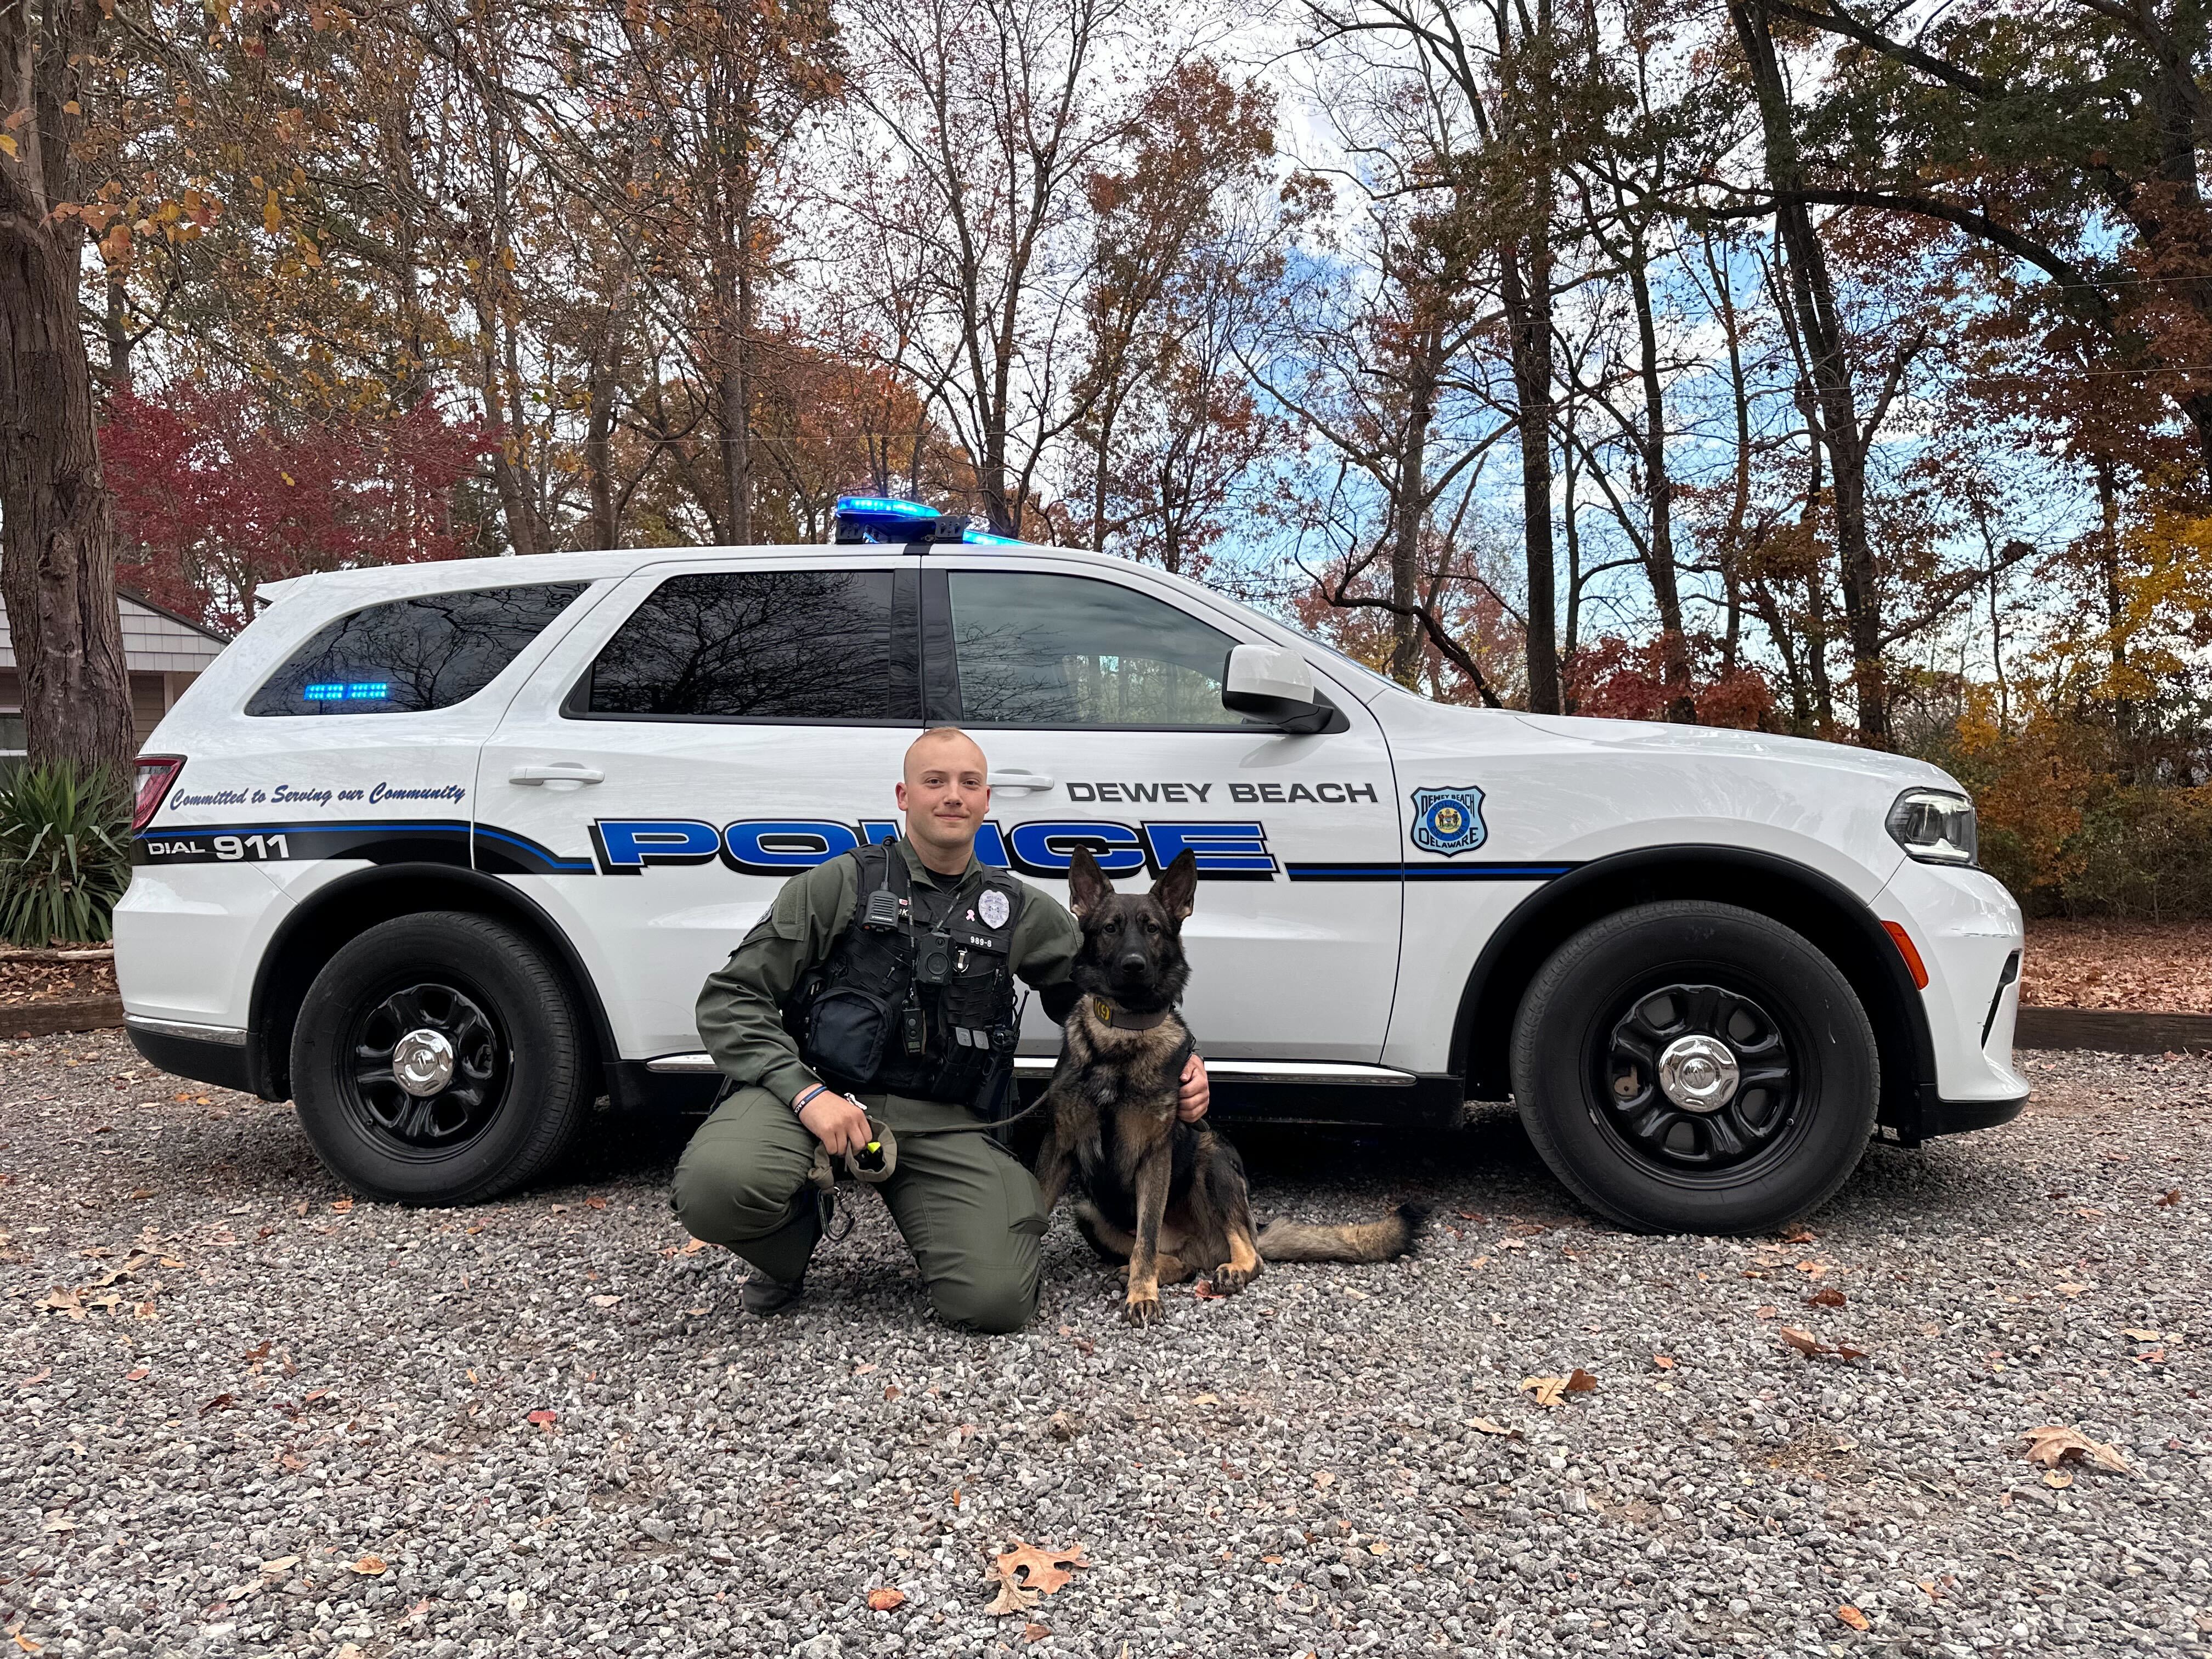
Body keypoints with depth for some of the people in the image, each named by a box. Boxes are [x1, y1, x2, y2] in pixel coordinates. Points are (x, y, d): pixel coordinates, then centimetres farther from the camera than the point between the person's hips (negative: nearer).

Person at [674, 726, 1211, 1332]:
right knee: (715, 1185, -32)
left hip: (943, 1123, 1)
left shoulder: (1023, 912, 13)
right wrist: (805, 1093, -15)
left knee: (997, 1299, -21)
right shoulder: (842, 885, 3)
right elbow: (731, 998, 0)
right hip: (825, 1092, -1)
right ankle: (791, 1243, 5)